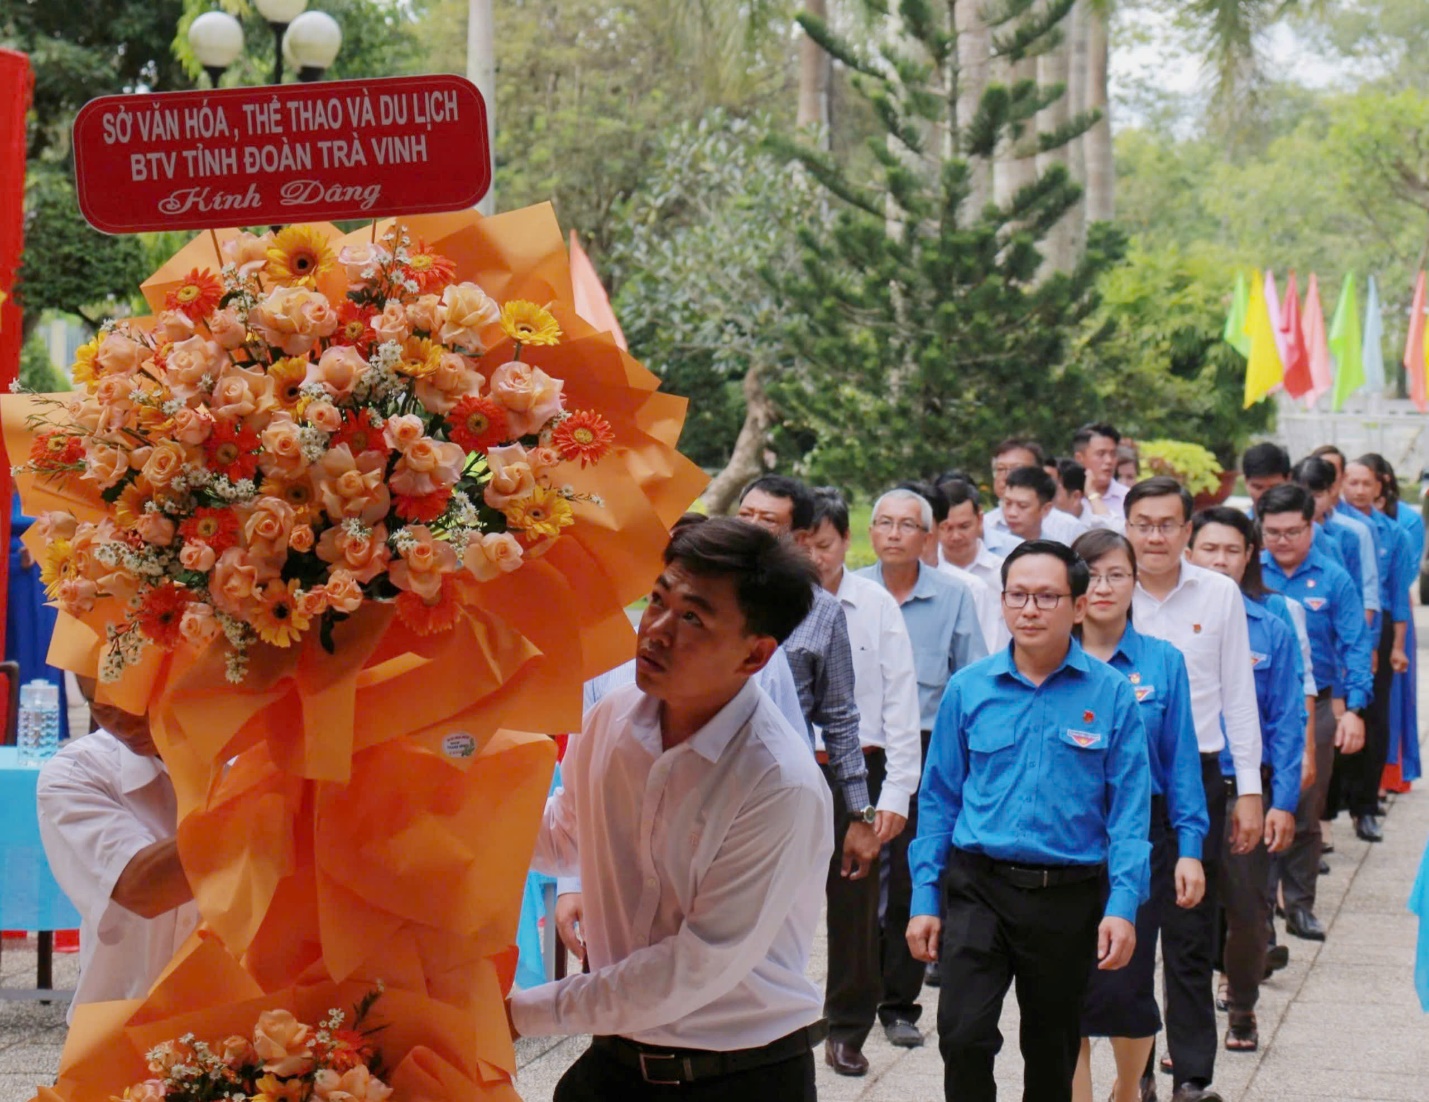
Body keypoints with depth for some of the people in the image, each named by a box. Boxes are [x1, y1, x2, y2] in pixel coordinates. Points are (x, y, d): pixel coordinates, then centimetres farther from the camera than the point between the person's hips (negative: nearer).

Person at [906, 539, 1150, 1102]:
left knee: (1052, 1053, 13)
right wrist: (925, 900, 5)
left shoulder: (1111, 695, -3)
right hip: (978, 886, 0)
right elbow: (938, 799, 8)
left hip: (1069, 894, 0)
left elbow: (1129, 812, -2)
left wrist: (1122, 906, -11)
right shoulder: (968, 690, 1)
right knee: (964, 1034, -17)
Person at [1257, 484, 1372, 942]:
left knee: (1305, 812, 7)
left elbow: (1354, 647, -2)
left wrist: (1353, 710, -11)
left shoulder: (1333, 580, -1)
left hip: (1314, 709, 0)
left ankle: (1300, 905, 18)